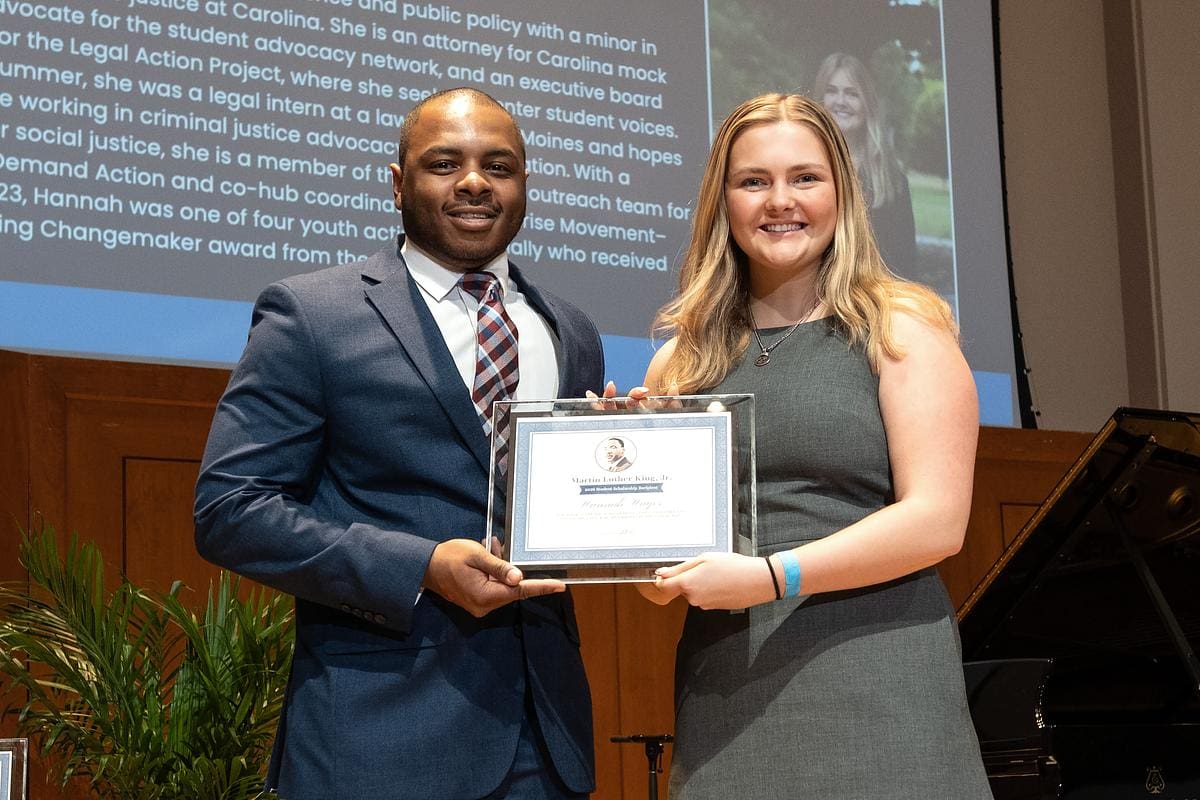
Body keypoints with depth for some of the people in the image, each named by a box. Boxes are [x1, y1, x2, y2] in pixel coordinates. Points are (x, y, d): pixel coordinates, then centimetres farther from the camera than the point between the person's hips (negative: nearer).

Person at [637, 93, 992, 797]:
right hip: (724, 695, 3)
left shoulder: (901, 330, 2)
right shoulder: (685, 358, 12)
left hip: (876, 690, -3)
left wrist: (769, 576, -17)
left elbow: (937, 520, -9)